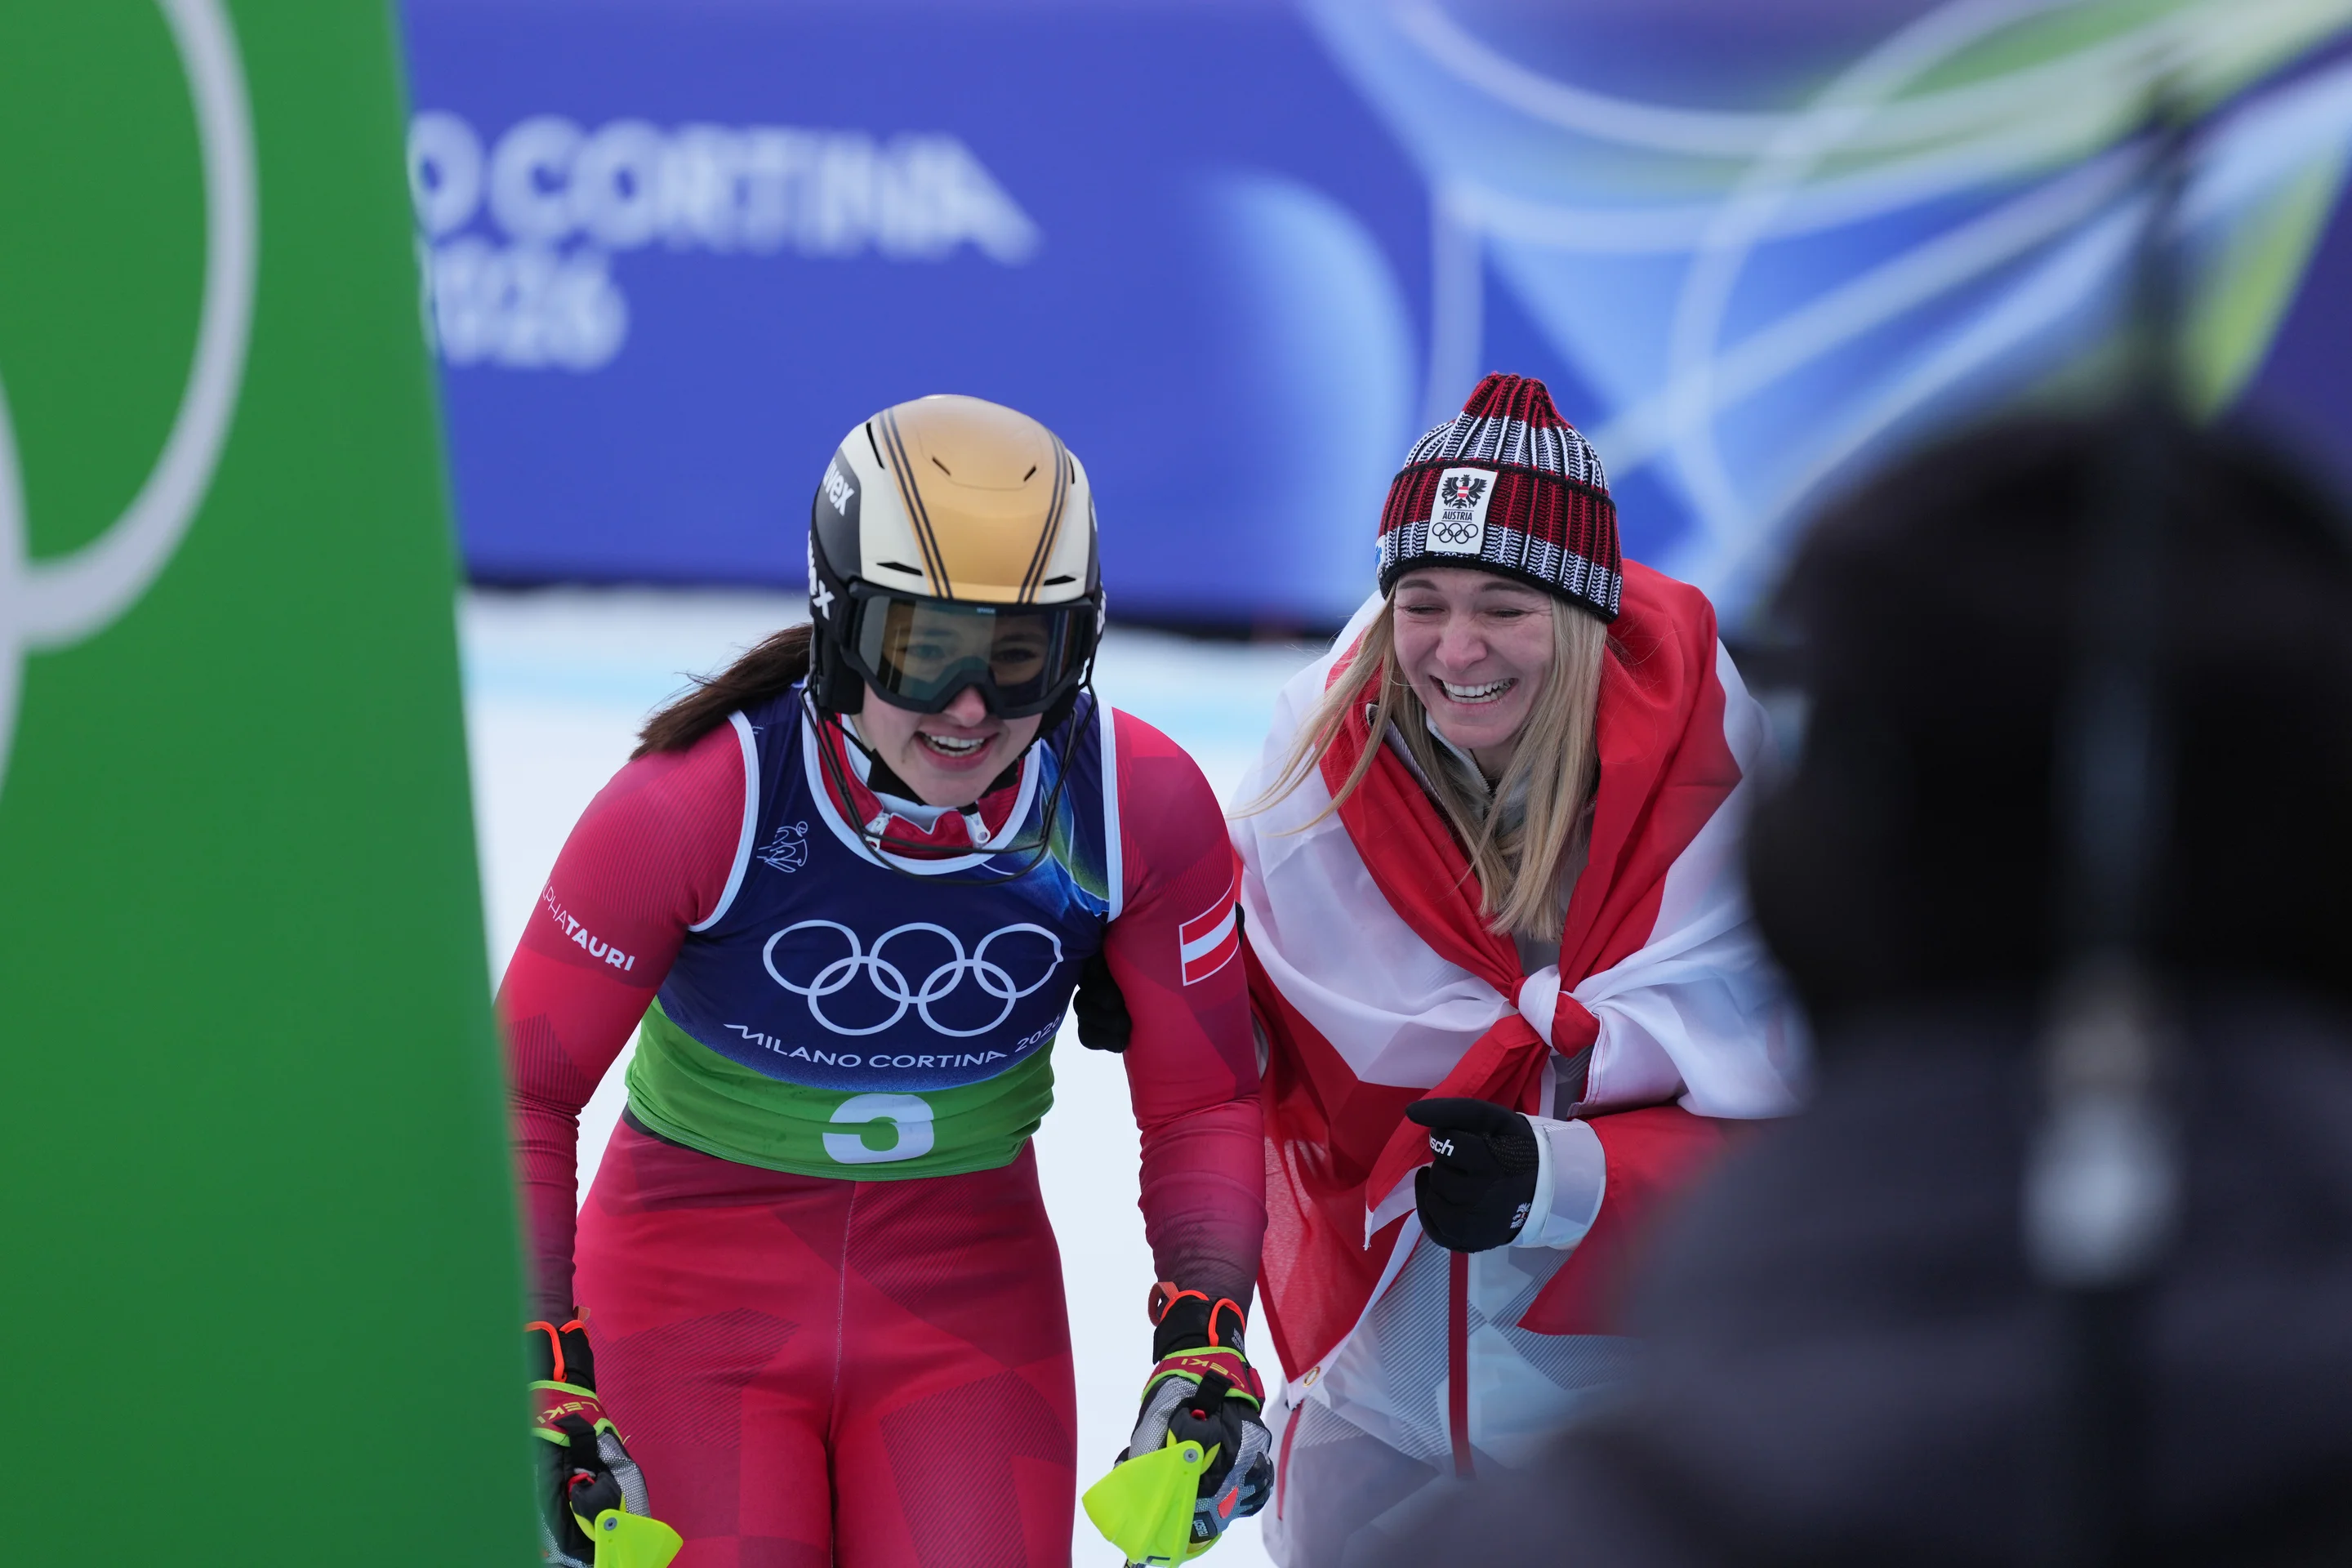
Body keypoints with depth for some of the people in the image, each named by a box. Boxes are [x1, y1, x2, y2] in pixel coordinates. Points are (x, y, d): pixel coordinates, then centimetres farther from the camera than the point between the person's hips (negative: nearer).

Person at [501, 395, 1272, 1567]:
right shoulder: (699, 804, -22)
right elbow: (523, 1093, -13)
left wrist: (1203, 1337, -16)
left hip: (968, 1291, 2)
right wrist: (542, 1375, -21)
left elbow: (1200, 1103, -2)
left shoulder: (1142, 811, -15)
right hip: (699, 1282, -2)